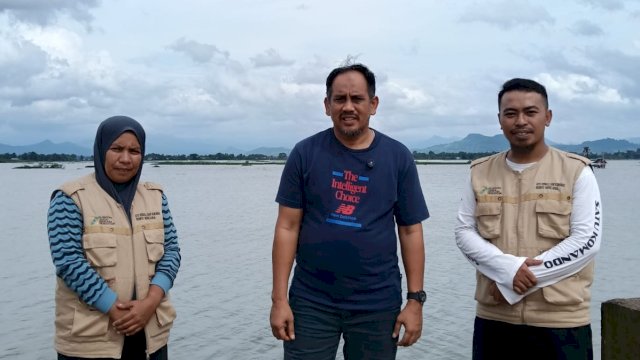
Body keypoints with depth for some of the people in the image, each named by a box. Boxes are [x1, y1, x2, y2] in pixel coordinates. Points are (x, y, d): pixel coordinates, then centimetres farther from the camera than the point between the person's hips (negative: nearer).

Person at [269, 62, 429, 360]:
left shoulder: (398, 157, 0)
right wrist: (279, 298, -6)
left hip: (377, 304, 1)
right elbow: (287, 227, -3)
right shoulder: (305, 154, -2)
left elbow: (411, 231, 2)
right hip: (311, 302, -1)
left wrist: (415, 299, -2)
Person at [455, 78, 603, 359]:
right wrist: (508, 269, -15)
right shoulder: (481, 172, 7)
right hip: (493, 318, 3)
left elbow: (587, 240, -9)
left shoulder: (577, 171, -2)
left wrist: (521, 280, -14)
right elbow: (464, 232, 3)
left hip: (560, 321, -2)